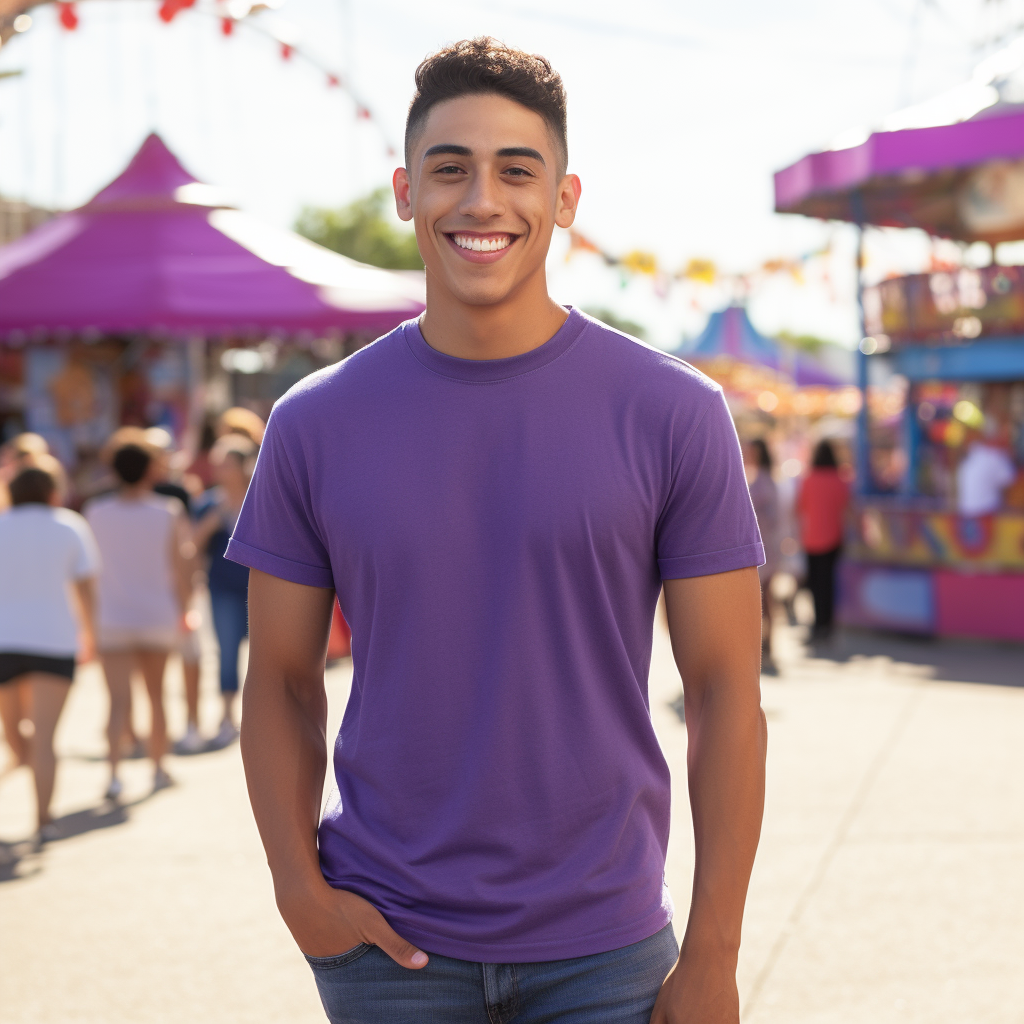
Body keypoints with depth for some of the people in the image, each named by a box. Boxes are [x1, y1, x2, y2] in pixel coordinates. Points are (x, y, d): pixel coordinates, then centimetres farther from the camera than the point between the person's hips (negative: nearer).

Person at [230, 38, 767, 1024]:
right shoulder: (315, 425, 0)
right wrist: (300, 890, -8)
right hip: (388, 944, 1)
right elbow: (281, 683, 5)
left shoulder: (674, 415, -5)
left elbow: (725, 693, -4)